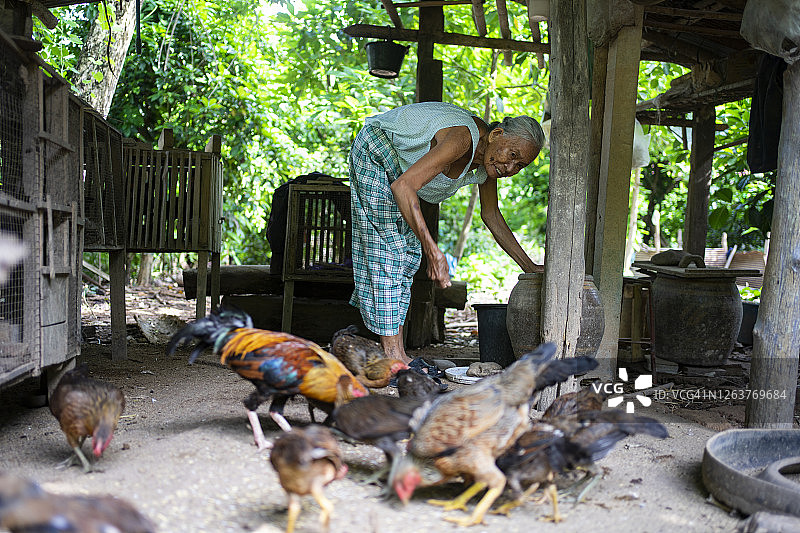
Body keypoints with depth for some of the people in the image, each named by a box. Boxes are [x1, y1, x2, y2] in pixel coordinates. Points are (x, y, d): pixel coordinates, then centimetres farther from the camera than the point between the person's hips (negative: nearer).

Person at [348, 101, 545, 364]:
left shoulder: (490, 160, -10)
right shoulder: (462, 139, -37)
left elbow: (491, 214, 3)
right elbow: (402, 187, -45)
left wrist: (529, 266, 3)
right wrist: (432, 249, -52)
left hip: (400, 164, 9)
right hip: (375, 154, -9)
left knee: (409, 251, 4)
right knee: (386, 245, -15)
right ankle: (392, 352, -15)